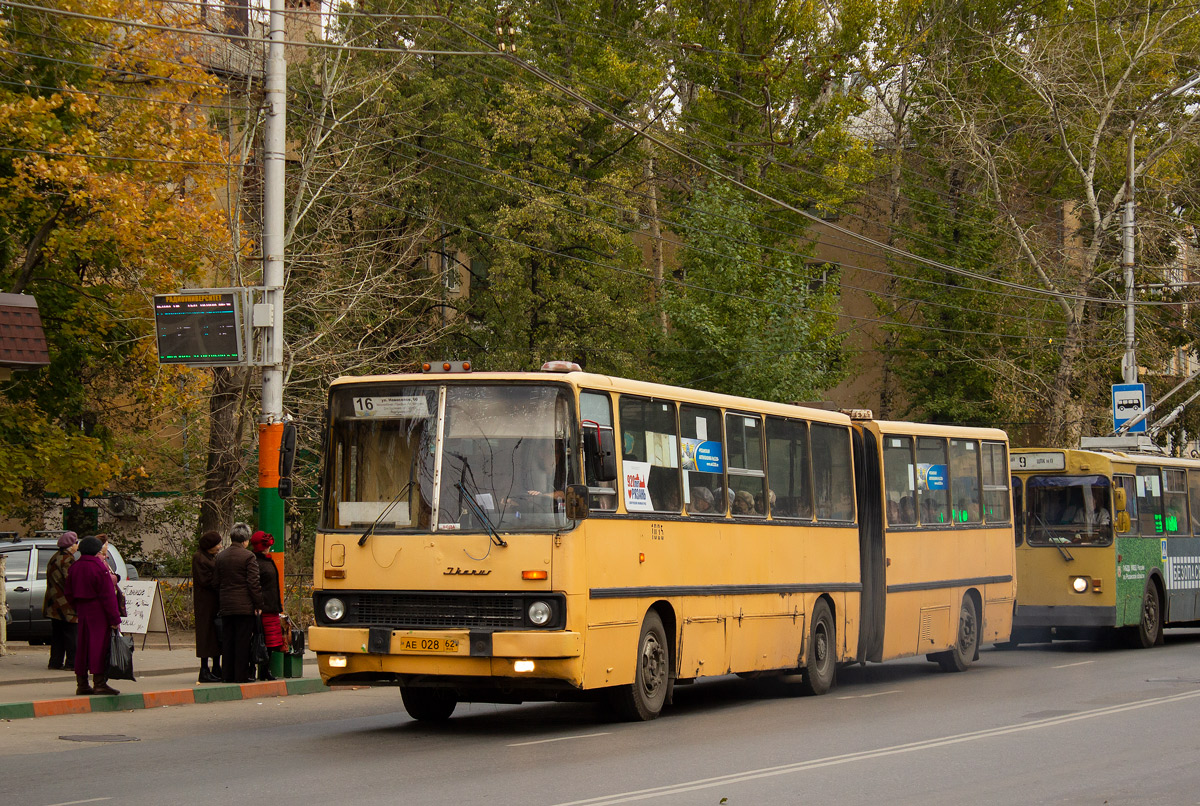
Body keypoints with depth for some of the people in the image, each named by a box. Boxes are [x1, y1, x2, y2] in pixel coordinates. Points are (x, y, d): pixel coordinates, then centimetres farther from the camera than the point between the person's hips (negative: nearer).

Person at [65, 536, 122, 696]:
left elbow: (69, 594, 14)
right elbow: (108, 595, -15)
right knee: (100, 645, -4)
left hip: (82, 611, 7)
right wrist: (115, 618, -14)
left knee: (82, 646, 11)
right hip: (98, 612, -7)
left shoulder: (74, 567, 9)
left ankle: (82, 684, 14)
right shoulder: (100, 567, -14)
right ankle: (99, 683, -6)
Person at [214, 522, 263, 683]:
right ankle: (242, 675, -2)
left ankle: (227, 674, 11)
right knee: (243, 641, -2)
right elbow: (253, 583, -11)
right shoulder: (248, 556, -9)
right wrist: (258, 604, -6)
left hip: (226, 606, 5)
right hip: (245, 606, -5)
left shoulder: (220, 557, 9)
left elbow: (216, 582, 12)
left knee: (227, 641, 9)